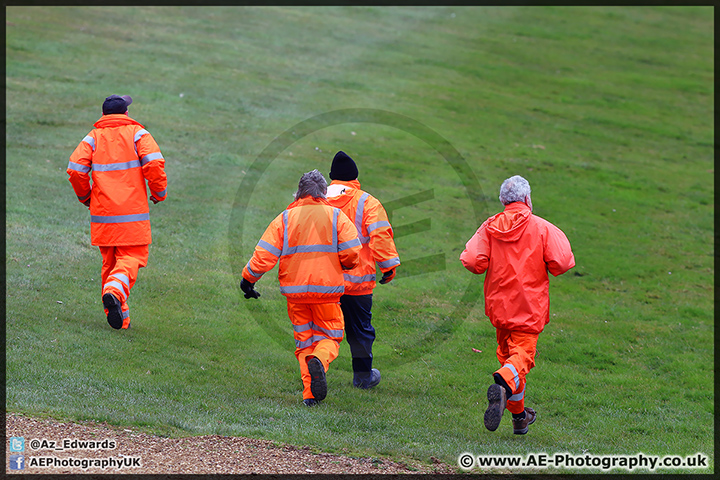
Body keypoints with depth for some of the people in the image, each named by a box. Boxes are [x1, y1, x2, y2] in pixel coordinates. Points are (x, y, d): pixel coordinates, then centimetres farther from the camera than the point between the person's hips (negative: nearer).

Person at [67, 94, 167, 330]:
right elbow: (154, 164, -12)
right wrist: (159, 193, 3)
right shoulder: (137, 133, 2)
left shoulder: (93, 138, 7)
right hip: (133, 213, -3)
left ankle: (119, 318, 9)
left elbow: (75, 169, -4)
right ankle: (115, 291, -32)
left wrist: (85, 196, 13)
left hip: (102, 213, 3)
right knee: (131, 258, -2)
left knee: (109, 262, 12)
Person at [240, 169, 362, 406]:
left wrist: (248, 279, 9)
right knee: (330, 337, 12)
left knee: (304, 340, 13)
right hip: (327, 289, -1)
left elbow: (264, 256, -4)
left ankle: (310, 393, 2)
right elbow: (352, 255, -6)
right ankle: (319, 361, -22)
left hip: (295, 290, 1)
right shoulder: (337, 217, 0)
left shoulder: (284, 219, 2)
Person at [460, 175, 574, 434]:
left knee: (507, 353, 16)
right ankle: (502, 384, -40)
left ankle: (519, 416, 24)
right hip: (530, 306, -4)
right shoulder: (542, 228, -7)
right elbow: (561, 262, -15)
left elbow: (472, 261, -10)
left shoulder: (489, 227, 0)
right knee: (522, 355, -6)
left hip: (499, 305, 4)